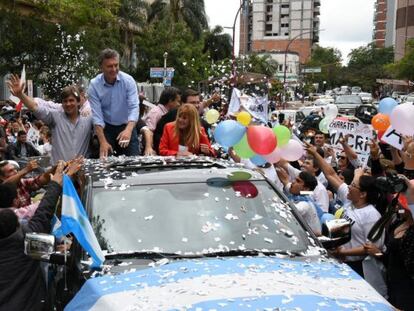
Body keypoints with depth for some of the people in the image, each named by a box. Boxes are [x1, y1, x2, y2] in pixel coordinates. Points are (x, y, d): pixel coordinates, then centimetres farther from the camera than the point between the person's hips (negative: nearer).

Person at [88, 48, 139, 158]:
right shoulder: (94, 85, -12)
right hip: (106, 128, 0)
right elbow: (97, 115, -15)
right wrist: (102, 142, -27)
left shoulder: (128, 80, -12)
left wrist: (128, 130, -39)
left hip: (127, 126, 0)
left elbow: (134, 107, -20)